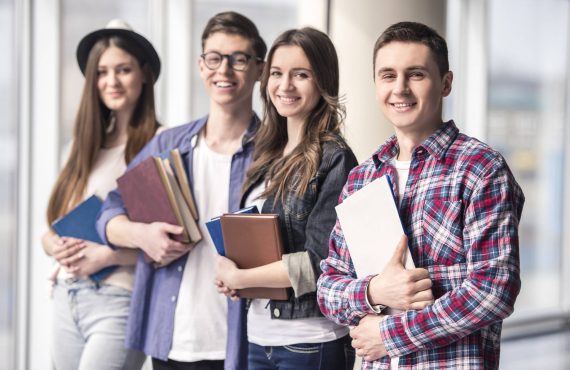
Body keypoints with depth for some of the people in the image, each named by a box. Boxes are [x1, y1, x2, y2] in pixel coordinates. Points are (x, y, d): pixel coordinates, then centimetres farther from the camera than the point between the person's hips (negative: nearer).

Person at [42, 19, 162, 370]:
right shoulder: (81, 147, 12)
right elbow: (52, 230, 16)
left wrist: (108, 255, -18)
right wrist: (56, 246, -5)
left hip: (119, 301, -6)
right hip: (67, 298, 6)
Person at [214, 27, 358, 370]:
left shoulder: (333, 159, -11)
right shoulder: (271, 157, 10)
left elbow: (323, 261, -17)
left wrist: (239, 277, -10)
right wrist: (229, 273, 1)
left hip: (311, 342, -7)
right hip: (261, 336, 7)